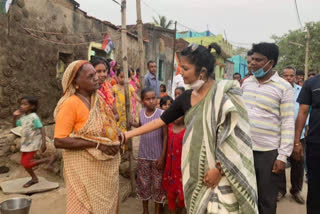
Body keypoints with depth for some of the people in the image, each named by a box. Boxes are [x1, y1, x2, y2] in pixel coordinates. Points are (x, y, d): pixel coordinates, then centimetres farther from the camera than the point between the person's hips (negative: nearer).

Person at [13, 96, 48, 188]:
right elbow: (15, 125, 19)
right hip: (25, 143, 8)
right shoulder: (23, 117, 4)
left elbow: (42, 130, -22)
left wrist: (43, 143, -27)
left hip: (32, 144, -8)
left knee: (26, 164, -9)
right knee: (24, 162, 13)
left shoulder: (34, 117, -19)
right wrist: (15, 116, 2)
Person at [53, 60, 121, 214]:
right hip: (85, 168, -7)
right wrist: (97, 144, -23)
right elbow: (59, 141, -22)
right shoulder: (70, 104, -16)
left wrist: (115, 141, 1)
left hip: (106, 166, 7)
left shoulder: (98, 100, 7)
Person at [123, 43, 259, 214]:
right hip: (194, 171, 6)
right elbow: (161, 121, 9)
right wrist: (127, 135, 7)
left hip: (220, 171, -5)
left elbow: (236, 135, -14)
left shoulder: (225, 95, -13)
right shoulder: (186, 98, 4)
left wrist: (219, 168, -16)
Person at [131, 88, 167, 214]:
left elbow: (165, 136, -11)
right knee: (143, 183, 14)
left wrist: (162, 156, -13)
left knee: (157, 184, 9)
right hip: (143, 156, 4)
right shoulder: (141, 113, -1)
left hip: (157, 156, -3)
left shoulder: (161, 114, -13)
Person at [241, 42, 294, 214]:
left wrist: (283, 156, -13)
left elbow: (288, 123, -10)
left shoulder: (284, 87, -8)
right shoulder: (246, 83, 6)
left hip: (269, 152, -4)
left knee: (266, 200, 10)